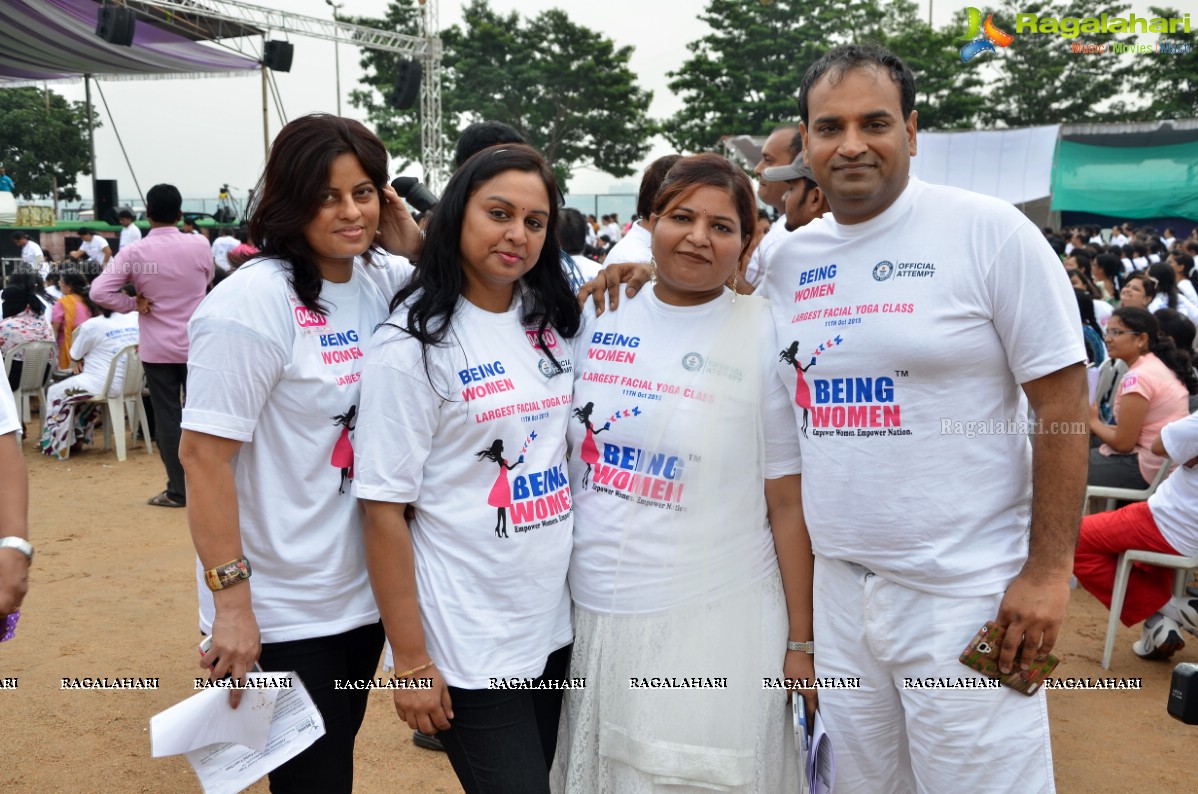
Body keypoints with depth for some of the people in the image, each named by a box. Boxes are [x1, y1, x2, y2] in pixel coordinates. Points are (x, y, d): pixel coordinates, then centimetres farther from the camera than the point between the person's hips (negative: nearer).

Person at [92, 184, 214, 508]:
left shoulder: (134, 252, -10)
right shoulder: (199, 246, -6)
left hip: (158, 348, -1)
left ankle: (178, 490, 9)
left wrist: (135, 304, -4)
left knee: (167, 416, 5)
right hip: (197, 344, 1)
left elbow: (99, 291, -15)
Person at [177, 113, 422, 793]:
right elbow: (204, 455, -19)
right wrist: (231, 600, -20)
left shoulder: (384, 279, 0)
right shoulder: (254, 302, -19)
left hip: (365, 588, 6)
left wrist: (416, 247, -8)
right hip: (283, 613, -6)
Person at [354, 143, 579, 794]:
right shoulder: (411, 343, -14)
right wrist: (409, 661, -12)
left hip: (557, 623, 6)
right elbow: (385, 509, -13)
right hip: (469, 644, -6)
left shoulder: (552, 320, 3)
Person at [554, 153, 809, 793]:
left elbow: (789, 504, -6)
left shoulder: (769, 338, -7)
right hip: (592, 616, 4)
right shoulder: (598, 315, 2)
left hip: (714, 624, -3)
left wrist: (801, 643, -4)